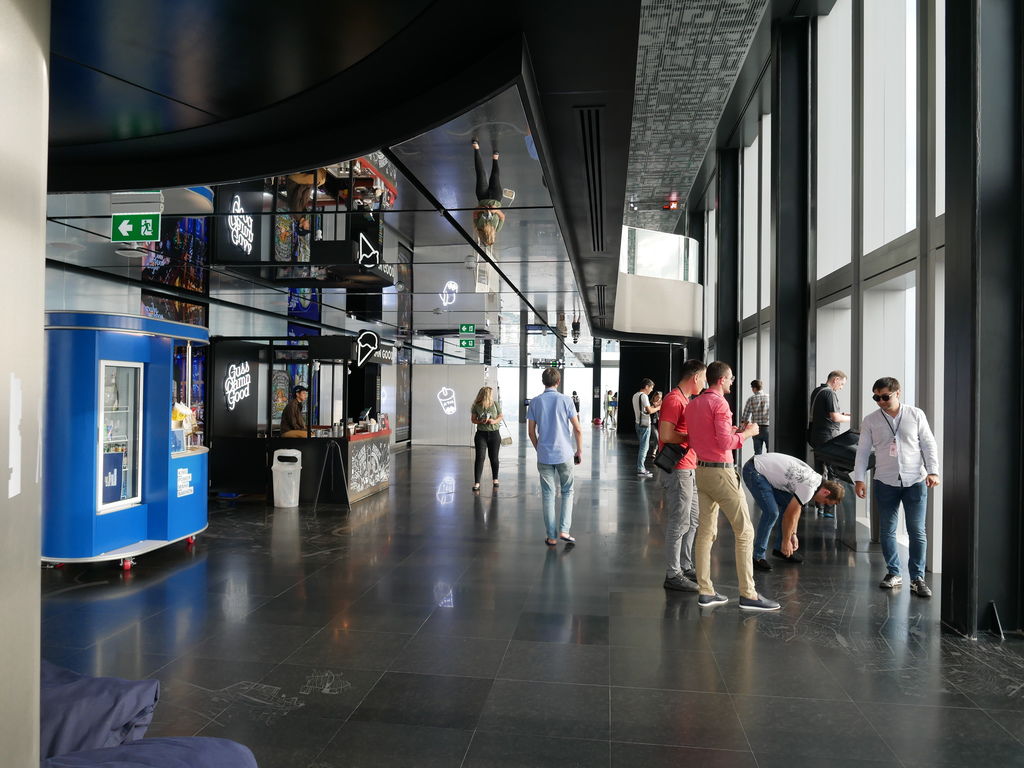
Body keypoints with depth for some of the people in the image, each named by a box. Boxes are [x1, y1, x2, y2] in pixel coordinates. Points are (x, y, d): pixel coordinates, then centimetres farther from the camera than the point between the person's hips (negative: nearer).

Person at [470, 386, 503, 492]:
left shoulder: (496, 404, -3)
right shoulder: (476, 406, -6)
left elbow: (501, 416, 5)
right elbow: (473, 419, 4)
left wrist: (495, 421, -15)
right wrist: (480, 421, -16)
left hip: (494, 434, 1)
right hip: (481, 434, -1)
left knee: (494, 457, 11)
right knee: (480, 457, -7)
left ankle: (495, 479, 31)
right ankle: (477, 483, -5)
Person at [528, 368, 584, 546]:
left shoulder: (534, 402, 0)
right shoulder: (565, 400, -5)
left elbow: (531, 431, 5)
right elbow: (577, 429, -5)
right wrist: (579, 451, 7)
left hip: (544, 456, 1)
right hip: (564, 454, -1)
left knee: (548, 495, 7)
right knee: (567, 491, 14)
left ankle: (552, 537, 10)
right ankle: (564, 530, 3)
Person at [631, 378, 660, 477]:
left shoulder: (635, 395, 14)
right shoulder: (644, 396, -15)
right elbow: (649, 411, -20)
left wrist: (653, 405, 15)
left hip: (638, 423, 10)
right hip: (645, 424, -10)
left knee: (641, 446, 16)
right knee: (644, 447, -6)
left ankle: (640, 467, 20)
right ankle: (640, 470, -4)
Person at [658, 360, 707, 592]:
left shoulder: (686, 400, 18)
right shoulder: (674, 399, -15)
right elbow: (666, 435, -24)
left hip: (688, 469, 11)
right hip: (677, 470, -11)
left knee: (693, 520, 17)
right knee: (679, 523, -5)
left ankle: (685, 567, 28)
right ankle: (673, 575, 4)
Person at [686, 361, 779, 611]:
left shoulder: (692, 405, 11)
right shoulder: (719, 403, -13)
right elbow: (726, 443, -20)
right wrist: (747, 433, -3)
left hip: (701, 470, 8)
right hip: (721, 472, -8)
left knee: (706, 530, 9)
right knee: (744, 531, -2)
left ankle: (705, 592, 12)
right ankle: (748, 594, 0)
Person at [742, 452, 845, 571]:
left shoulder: (816, 480, 10)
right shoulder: (809, 488, -20)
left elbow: (796, 509, 18)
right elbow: (789, 515, -14)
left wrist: (793, 534, 19)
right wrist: (786, 541, -1)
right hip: (754, 471, -10)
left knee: (789, 505, 10)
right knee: (771, 513, -19)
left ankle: (781, 549, 18)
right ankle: (757, 557, -10)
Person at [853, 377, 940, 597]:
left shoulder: (916, 415, 2)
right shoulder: (870, 421, 3)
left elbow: (929, 444, 4)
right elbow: (862, 451, 5)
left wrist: (932, 471, -5)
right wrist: (859, 479, -1)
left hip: (915, 481, -1)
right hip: (885, 483, 1)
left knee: (917, 531, -1)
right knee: (887, 531, 7)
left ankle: (918, 577, 9)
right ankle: (894, 573, 21)